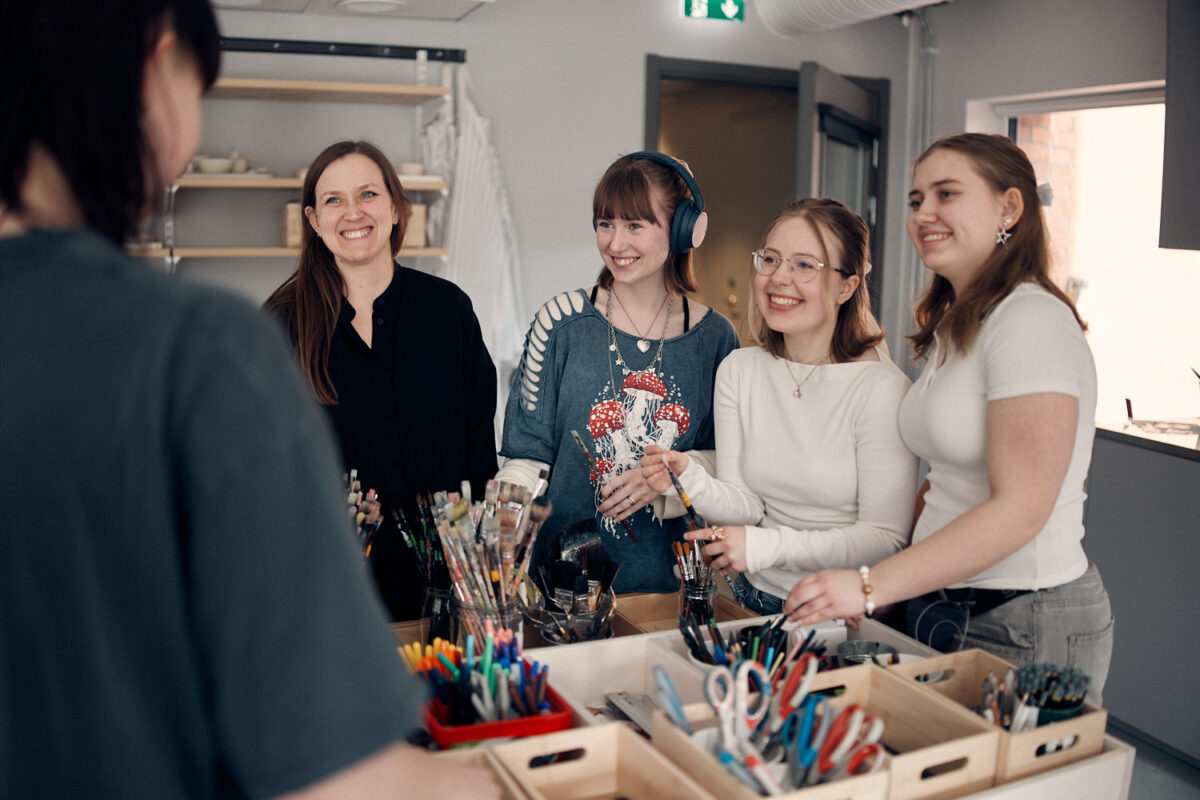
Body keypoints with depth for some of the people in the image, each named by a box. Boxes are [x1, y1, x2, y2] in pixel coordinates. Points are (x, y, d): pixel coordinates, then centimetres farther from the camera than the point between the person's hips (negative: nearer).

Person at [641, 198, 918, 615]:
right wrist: (691, 480, -19)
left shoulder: (880, 386, -13)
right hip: (755, 600, 3)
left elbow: (887, 537, -12)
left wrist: (768, 546, -20)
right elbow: (746, 506, 1)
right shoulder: (738, 370, 4)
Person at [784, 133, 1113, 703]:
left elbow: (1020, 508, -24)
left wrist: (871, 586, -26)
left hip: (1026, 624, -8)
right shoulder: (953, 325, 12)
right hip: (942, 608, 8)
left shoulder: (1031, 320, -17)